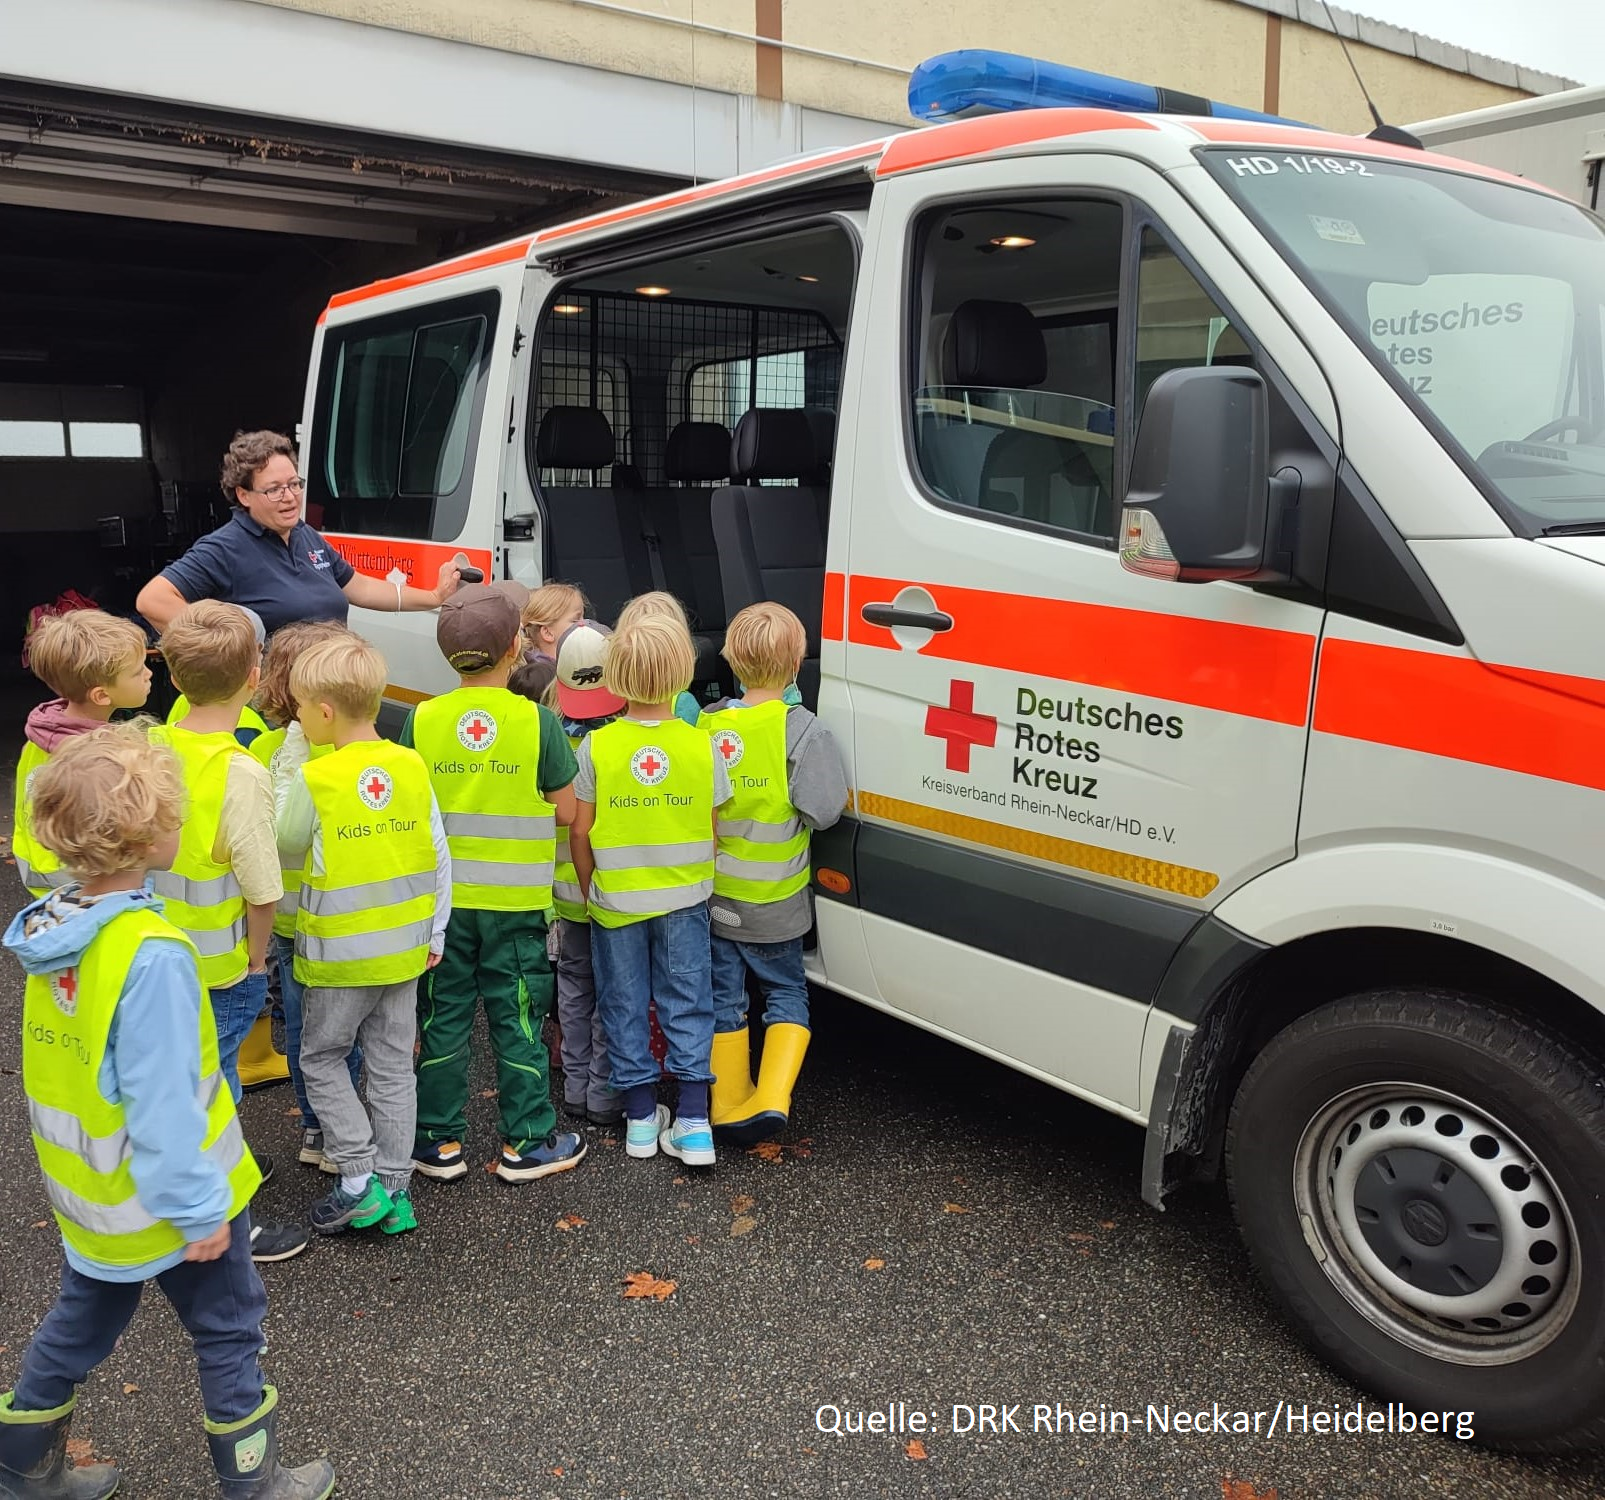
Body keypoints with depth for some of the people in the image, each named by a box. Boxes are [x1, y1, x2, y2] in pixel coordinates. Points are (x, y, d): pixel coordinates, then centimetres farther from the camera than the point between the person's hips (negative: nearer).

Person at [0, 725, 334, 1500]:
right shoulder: (150, 955, -31)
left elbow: (68, 1066, 7)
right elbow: (162, 1105, -27)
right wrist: (199, 1209, -17)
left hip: (91, 1194, 8)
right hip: (158, 1198, -7)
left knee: (79, 1325, 27)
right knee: (228, 1330, 13)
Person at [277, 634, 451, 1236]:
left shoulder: (315, 780, -17)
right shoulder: (412, 767, -4)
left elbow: (287, 848, 1)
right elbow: (439, 858, 0)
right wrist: (435, 933, 9)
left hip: (340, 954, -4)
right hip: (404, 948, 5)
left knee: (321, 1058, 14)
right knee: (392, 1065, 13)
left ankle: (359, 1180, 9)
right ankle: (394, 1191, 20)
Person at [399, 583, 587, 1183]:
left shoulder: (422, 719, -5)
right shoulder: (537, 721, -11)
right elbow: (564, 811, -5)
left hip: (442, 897, 2)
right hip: (514, 900, -2)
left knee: (443, 1018, 14)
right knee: (518, 1020, 10)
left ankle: (441, 1141, 24)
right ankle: (526, 1142, 19)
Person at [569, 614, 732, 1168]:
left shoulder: (596, 746, -12)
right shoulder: (701, 745, -9)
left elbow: (579, 831, -6)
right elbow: (712, 830, -1)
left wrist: (590, 891, 9)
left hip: (615, 900, 0)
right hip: (684, 899, 1)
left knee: (624, 1006, 14)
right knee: (687, 1005, 10)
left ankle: (641, 1118, 22)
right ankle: (693, 1123, 8)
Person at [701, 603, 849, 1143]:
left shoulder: (707, 725, -7)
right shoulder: (801, 729, -18)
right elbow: (822, 810, -20)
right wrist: (784, 809, -1)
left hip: (713, 892, 3)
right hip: (775, 899, -2)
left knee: (723, 995, 16)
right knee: (786, 993, 16)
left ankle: (730, 1105, 23)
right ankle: (771, 1098, 3)